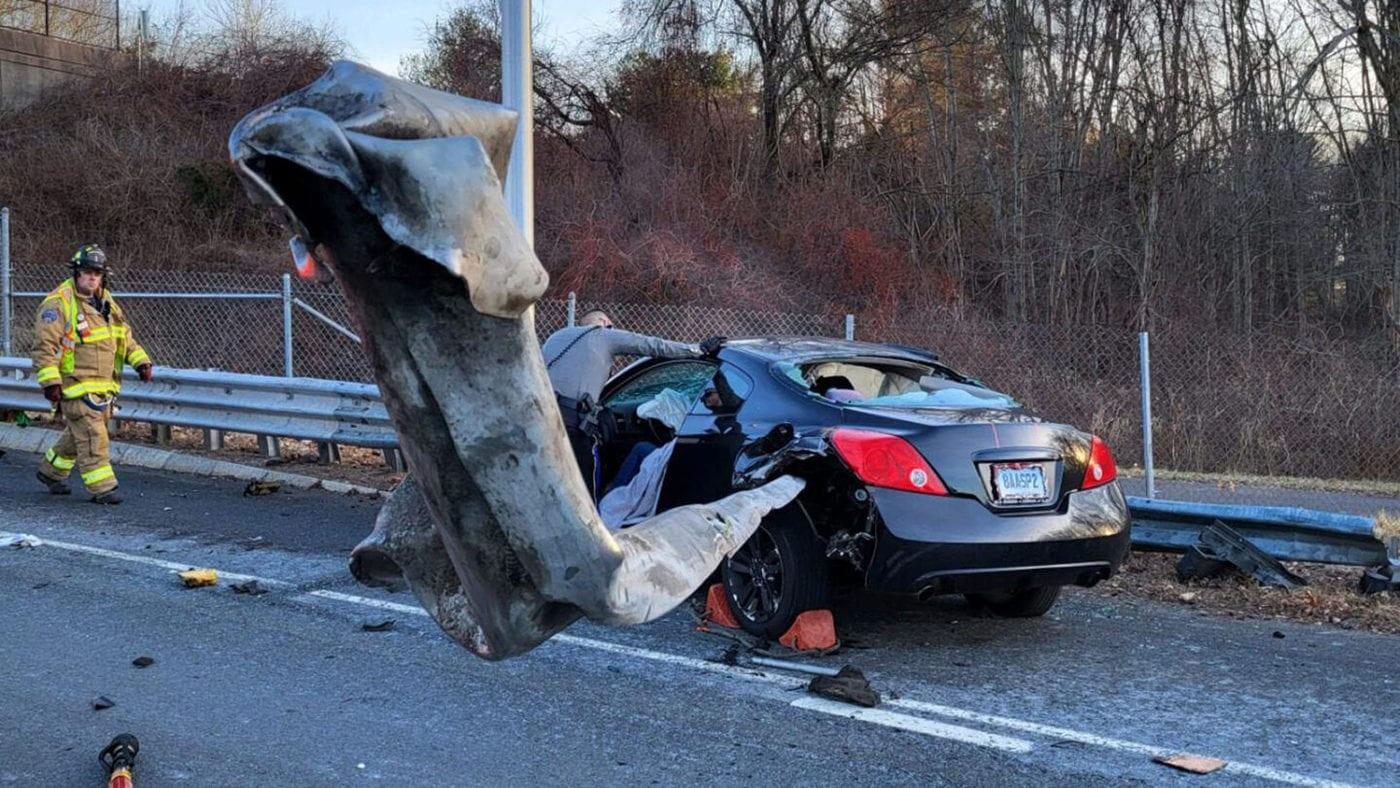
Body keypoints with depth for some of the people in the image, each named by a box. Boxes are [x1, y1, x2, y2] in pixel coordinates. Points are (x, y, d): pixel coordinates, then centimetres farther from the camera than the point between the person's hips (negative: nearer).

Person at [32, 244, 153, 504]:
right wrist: (50, 381, -19)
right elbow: (44, 346, -13)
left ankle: (51, 471, 36)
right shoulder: (59, 303, -10)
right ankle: (102, 488, -5)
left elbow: (125, 336, 22)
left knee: (79, 434, 18)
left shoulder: (106, 302, 14)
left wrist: (141, 361, 8)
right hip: (76, 384, -8)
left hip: (104, 384, 8)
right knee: (92, 437, -9)